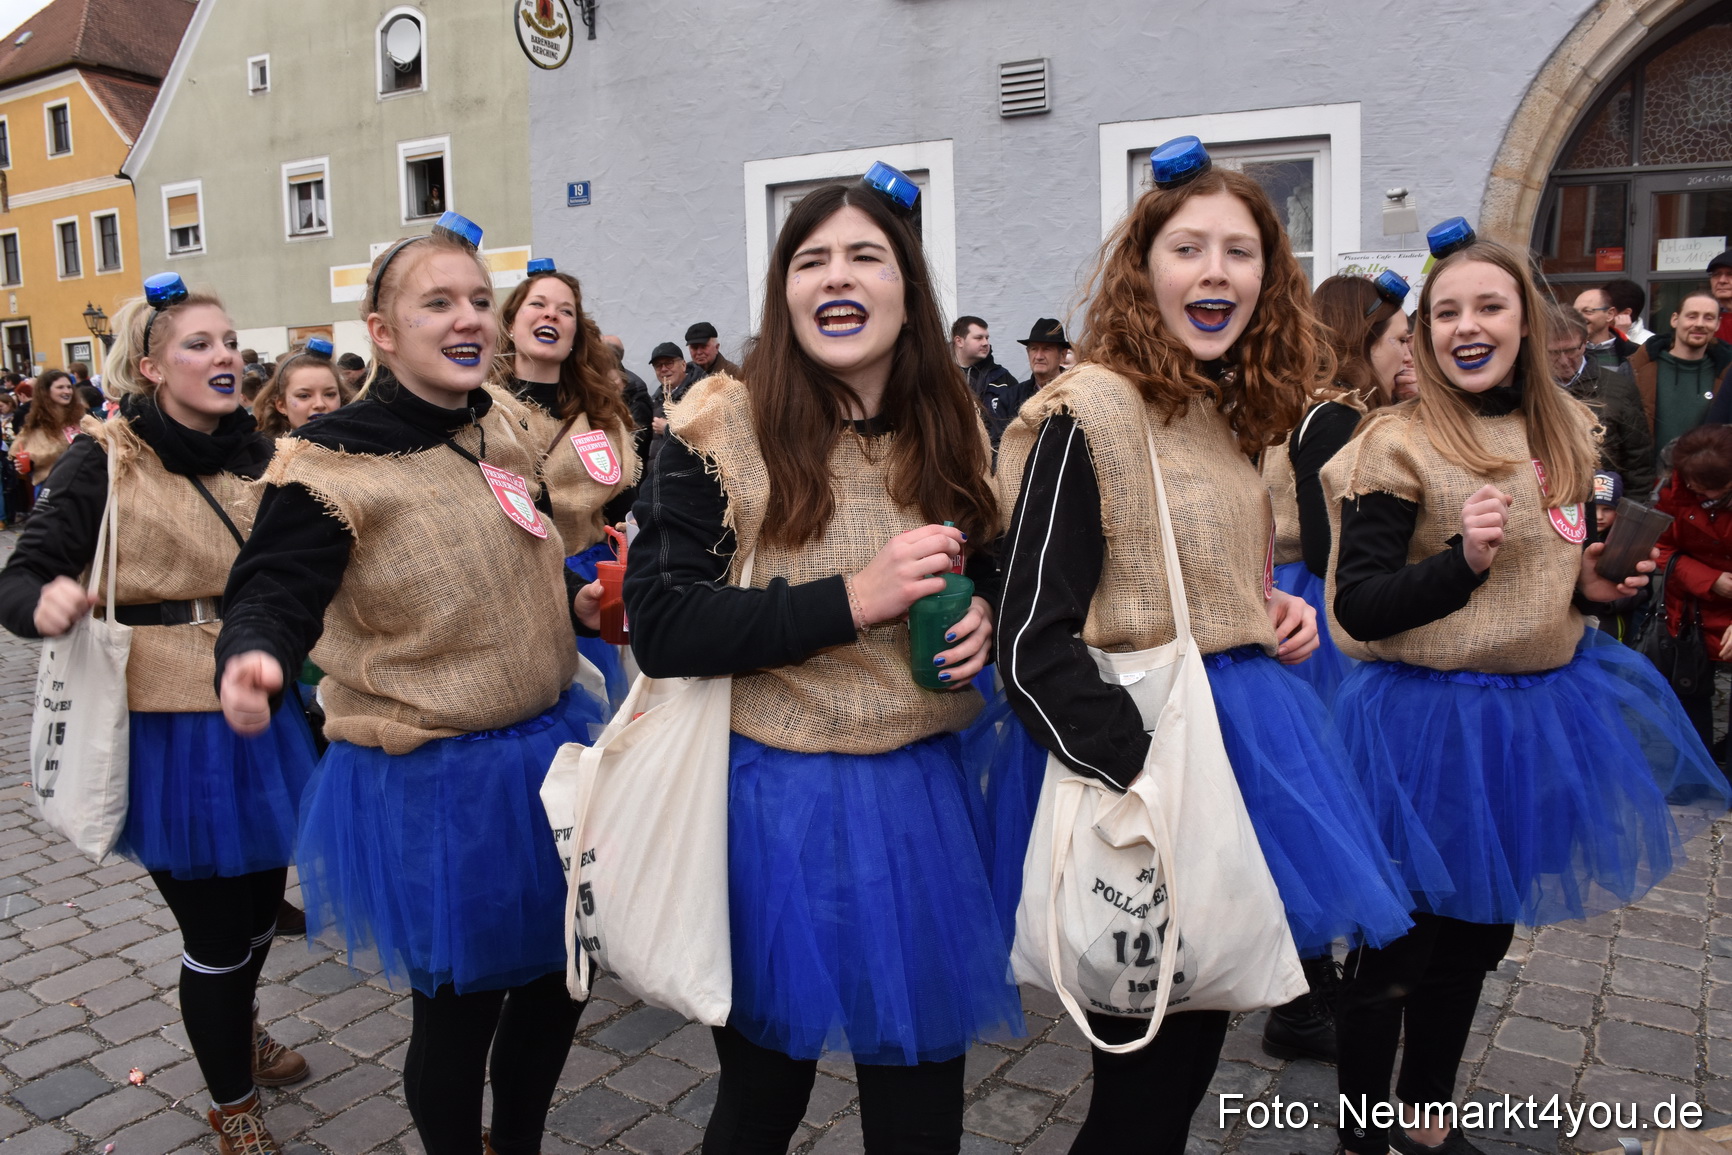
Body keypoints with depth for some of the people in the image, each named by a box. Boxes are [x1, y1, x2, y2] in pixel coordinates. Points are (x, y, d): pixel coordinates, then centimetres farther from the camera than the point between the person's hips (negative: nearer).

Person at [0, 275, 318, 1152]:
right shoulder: (105, 459, -10)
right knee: (214, 932, 5)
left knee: (261, 902, 21)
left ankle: (237, 1028, 52)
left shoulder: (258, 455, 4)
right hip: (170, 732, -5)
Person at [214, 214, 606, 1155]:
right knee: (459, 1003, 8)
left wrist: (569, 603, 11)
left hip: (547, 745, 7)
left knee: (557, 976, 19)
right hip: (433, 781, -7)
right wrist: (252, 657, -44)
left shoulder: (499, 424, 5)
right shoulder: (335, 460, -16)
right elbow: (275, 589, -24)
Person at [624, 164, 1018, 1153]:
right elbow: (658, 628, -15)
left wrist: (982, 621, -5)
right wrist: (852, 600, -22)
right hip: (774, 801, -3)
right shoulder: (722, 426, -9)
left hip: (924, 794, 4)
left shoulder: (954, 430, 4)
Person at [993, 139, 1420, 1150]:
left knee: (1193, 1038, 20)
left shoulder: (1232, 415, 9)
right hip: (1141, 748, -8)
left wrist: (1280, 614, 4)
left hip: (1242, 721, 8)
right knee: (1149, 1073, 5)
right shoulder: (1089, 412, -16)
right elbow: (1035, 648, -20)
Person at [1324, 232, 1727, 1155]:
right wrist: (1462, 560, -30)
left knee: (1477, 936, 21)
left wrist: (1594, 586, 0)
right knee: (1394, 950, 6)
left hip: (1540, 708, 8)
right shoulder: (1398, 445, -16)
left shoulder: (1568, 432, 6)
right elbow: (1358, 608, -18)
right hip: (1427, 719, -7)